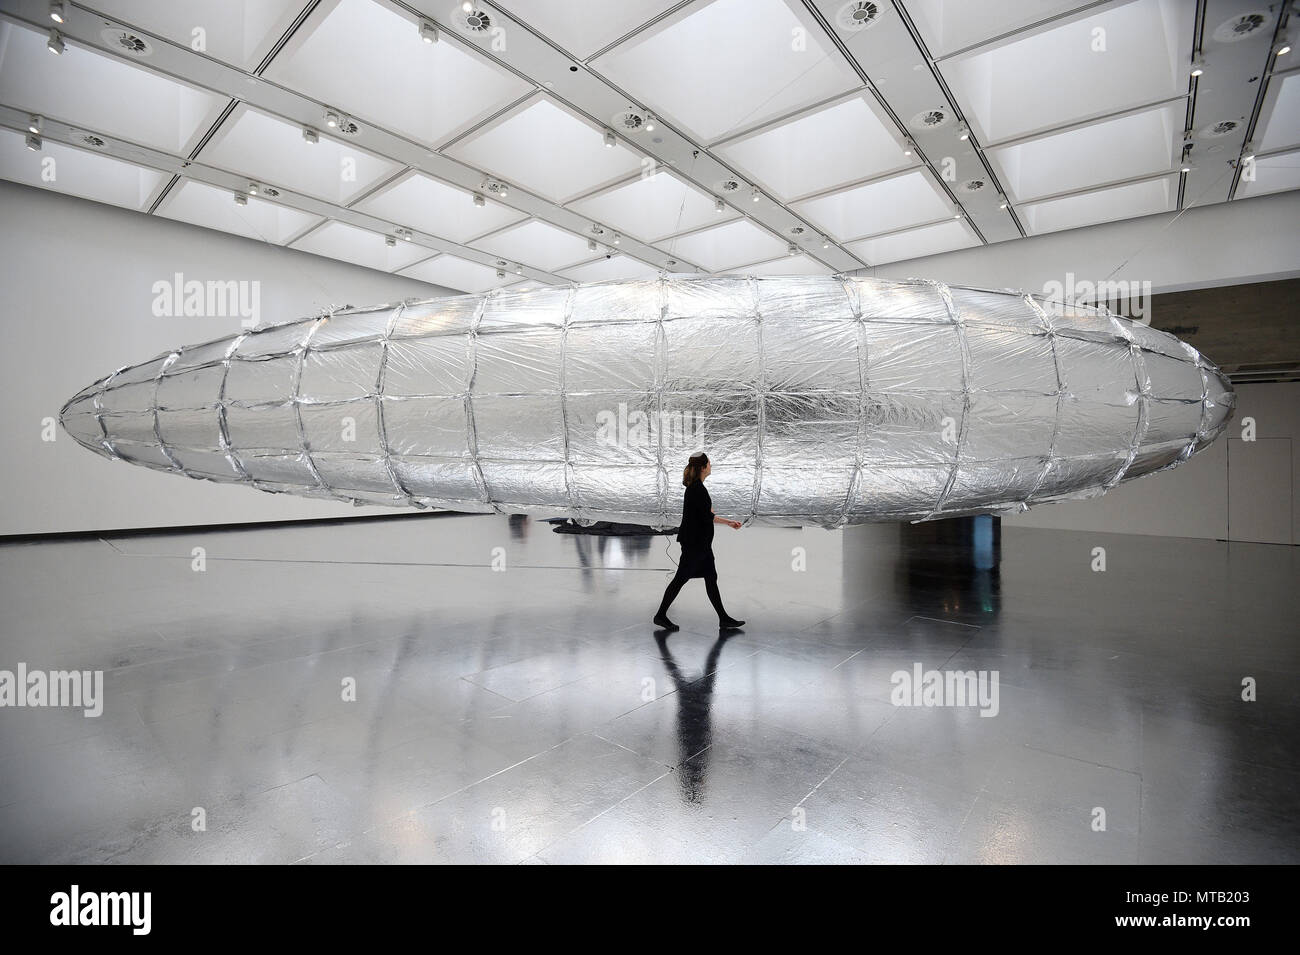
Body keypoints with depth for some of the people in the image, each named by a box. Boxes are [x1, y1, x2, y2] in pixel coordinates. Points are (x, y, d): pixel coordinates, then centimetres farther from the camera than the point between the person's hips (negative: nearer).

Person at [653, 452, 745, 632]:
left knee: (711, 578, 11)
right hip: (695, 542, -10)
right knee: (681, 578, 0)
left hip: (700, 542, 10)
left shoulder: (695, 487, 12)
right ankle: (661, 615, 13)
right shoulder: (698, 489, -20)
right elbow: (707, 517, -21)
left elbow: (706, 516, 19)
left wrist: (729, 522, 20)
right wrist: (711, 510, 2)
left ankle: (724, 619, 18)